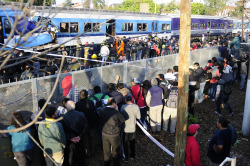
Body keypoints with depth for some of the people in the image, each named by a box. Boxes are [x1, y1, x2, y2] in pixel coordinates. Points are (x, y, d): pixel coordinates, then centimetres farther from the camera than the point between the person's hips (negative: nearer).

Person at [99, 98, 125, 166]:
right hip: (114, 135, -4)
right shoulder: (115, 112, -21)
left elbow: (101, 120, 5)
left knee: (106, 151, 20)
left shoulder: (102, 111, -8)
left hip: (104, 134, 4)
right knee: (115, 151, 17)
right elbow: (123, 120, -8)